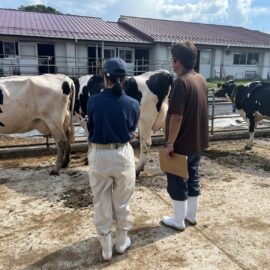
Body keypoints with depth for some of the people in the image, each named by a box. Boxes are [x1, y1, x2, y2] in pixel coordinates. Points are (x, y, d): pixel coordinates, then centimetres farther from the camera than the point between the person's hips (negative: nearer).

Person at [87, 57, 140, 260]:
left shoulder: (93, 101, -8)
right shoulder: (133, 104, -7)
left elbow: (90, 128, 5)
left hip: (98, 156, 0)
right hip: (123, 155, 0)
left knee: (101, 203, 15)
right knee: (122, 202, 18)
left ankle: (106, 249, 28)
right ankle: (122, 242, 35)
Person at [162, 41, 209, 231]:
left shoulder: (181, 82, -21)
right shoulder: (201, 80, 6)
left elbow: (176, 117, -25)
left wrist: (170, 143, -17)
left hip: (182, 144, -8)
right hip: (198, 141, 9)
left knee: (178, 183, 7)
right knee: (193, 178, 19)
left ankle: (178, 221, 22)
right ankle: (191, 215, 35)